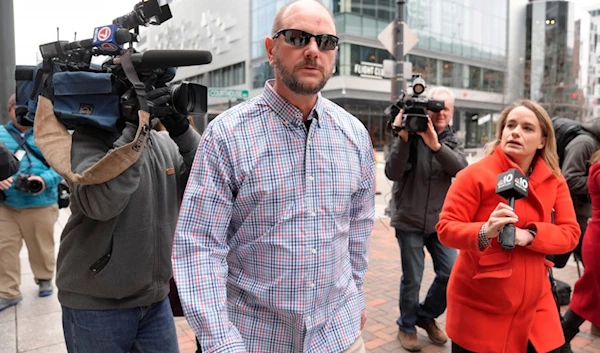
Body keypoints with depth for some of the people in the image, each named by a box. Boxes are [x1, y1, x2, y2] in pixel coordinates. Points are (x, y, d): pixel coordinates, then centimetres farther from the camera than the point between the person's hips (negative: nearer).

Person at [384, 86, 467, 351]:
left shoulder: (452, 141, 7)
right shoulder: (411, 136, -5)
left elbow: (462, 169, -14)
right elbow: (393, 173, -16)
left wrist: (436, 145, -30)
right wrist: (403, 137, -26)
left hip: (441, 220, 4)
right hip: (409, 220, -4)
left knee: (451, 274, 4)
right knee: (412, 279, 2)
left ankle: (426, 315, 29)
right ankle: (406, 326, 25)